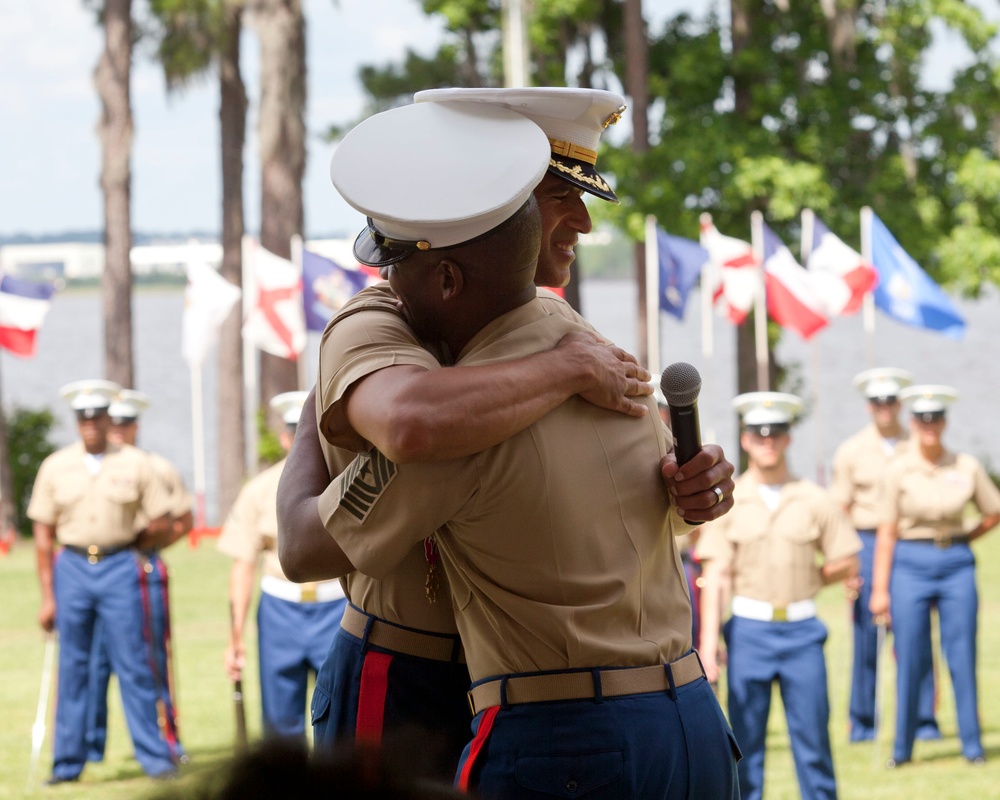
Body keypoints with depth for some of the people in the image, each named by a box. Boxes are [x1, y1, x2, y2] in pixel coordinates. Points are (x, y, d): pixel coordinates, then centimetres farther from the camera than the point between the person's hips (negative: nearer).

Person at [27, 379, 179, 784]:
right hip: (71, 569, 2)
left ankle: (155, 757, 1)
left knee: (134, 666, -3)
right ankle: (68, 762, 11)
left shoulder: (135, 463, 1)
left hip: (120, 569, -1)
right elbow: (44, 534, 5)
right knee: (72, 668, 5)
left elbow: (161, 522, 7)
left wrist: (125, 548, 7)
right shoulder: (55, 467, 5)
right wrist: (47, 596, 2)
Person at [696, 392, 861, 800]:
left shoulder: (814, 500, 4)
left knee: (812, 733, 1)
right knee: (746, 738, 2)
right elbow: (715, 576, -2)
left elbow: (846, 564, 9)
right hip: (749, 629, 0)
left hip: (801, 630, 0)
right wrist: (708, 640, -8)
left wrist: (806, 581, 6)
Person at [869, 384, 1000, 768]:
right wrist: (879, 589, -4)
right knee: (910, 660, 1)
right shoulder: (899, 471, -2)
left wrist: (961, 540, 9)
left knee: (962, 657, 0)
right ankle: (902, 747, 11)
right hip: (910, 564, -1)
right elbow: (886, 533, -1)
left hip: (956, 566, 1)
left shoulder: (966, 467, 1)